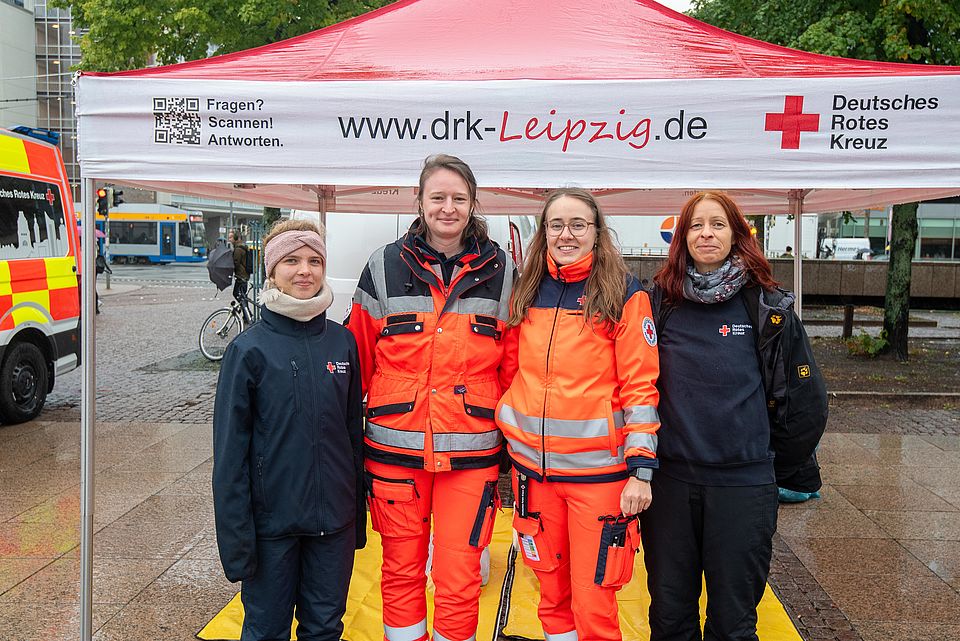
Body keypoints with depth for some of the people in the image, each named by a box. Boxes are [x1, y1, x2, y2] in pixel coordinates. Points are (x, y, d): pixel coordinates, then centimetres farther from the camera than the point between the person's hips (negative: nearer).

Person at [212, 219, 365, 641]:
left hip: (334, 522, 3)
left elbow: (353, 429, 8)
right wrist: (236, 537, -9)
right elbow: (230, 450, -7)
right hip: (272, 523, -3)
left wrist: (358, 513, 9)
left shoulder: (342, 342, 1)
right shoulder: (249, 349, -9)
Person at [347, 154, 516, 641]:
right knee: (401, 571, 14)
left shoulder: (501, 272, 3)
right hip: (394, 448, 1)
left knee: (458, 580, 4)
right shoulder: (385, 266, 2)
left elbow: (513, 366, 7)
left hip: (470, 453, 0)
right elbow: (358, 356, 7)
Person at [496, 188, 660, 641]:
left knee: (593, 603, 1)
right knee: (552, 593, 15)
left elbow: (641, 386, -7)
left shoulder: (624, 294, -5)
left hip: (598, 469, -4)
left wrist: (641, 469, -12)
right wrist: (508, 443, 15)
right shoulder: (526, 294, 8)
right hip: (533, 467, 4)